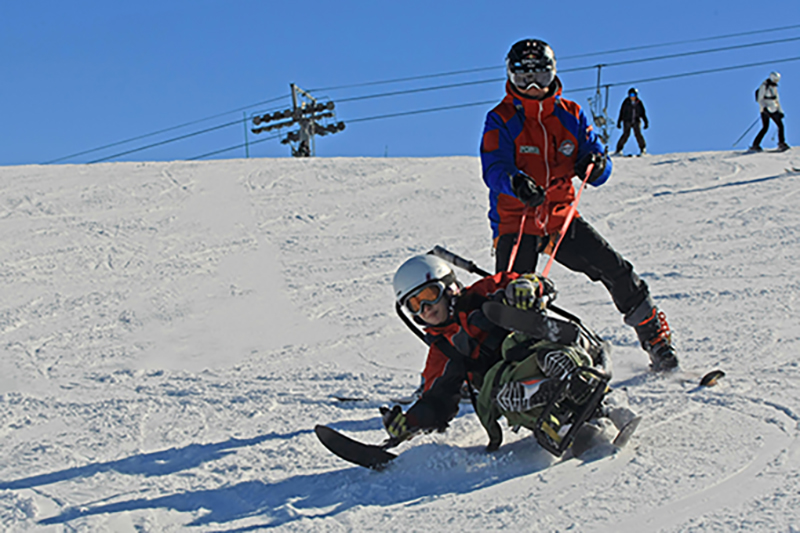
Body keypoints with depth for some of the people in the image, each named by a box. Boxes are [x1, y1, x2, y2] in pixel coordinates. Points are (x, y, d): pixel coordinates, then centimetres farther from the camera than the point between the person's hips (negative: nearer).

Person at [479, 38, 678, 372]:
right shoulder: (501, 120, -4)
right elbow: (494, 169, -18)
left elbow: (594, 152, 8)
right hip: (516, 223, -3)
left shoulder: (570, 115, 7)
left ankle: (655, 337, 9)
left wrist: (595, 166, -18)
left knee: (615, 270, -4)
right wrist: (516, 183, -40)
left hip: (562, 218, 3)